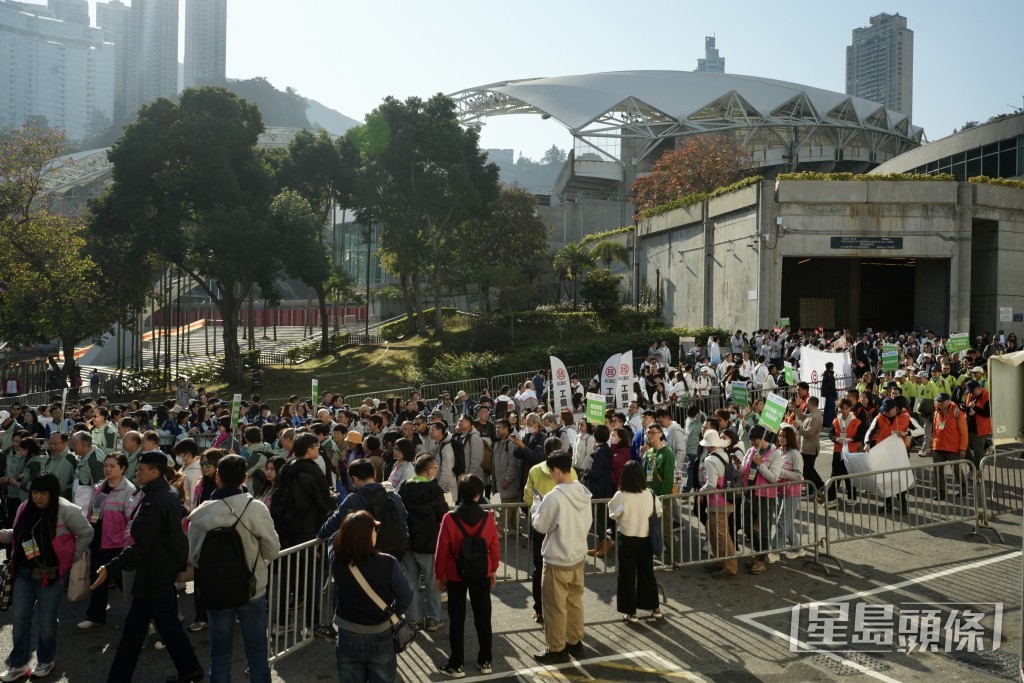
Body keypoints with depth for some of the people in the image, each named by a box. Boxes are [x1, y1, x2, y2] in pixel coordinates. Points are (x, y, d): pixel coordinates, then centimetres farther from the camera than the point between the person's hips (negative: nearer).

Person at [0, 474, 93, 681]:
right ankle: (18, 664, 27)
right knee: (19, 619, 12)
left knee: (46, 621, 9)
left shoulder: (66, 510, -16)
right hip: (23, 573, 5)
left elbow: (86, 534, -7)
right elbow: (18, 536, 16)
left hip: (50, 575, -5)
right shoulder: (24, 508, 2)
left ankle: (46, 661, 30)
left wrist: (72, 557, -4)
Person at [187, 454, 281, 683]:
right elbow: (272, 551, -9)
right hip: (253, 591, -1)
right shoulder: (257, 509, -18)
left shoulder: (200, 514, -12)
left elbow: (195, 557, 0)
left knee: (220, 656, 15)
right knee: (257, 655, 14)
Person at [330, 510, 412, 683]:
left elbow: (334, 539, 6)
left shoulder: (336, 561, -17)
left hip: (348, 639, 2)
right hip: (380, 639, -2)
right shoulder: (388, 564, -24)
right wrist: (394, 613, 6)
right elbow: (406, 597, -12)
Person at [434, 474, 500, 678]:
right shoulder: (488, 517, -12)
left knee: (457, 620, 10)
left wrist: (439, 575, 3)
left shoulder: (450, 518, -16)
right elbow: (494, 547, -3)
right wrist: (493, 570, 13)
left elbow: (442, 550, -11)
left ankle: (457, 665, 16)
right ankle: (485, 661, 23)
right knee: (483, 617, 14)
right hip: (481, 574, 2)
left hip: (455, 575, -1)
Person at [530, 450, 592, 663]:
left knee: (556, 606, 7)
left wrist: (537, 504, 2)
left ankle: (557, 649, 17)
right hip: (578, 556, 7)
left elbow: (540, 526, -13)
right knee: (575, 601, 20)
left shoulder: (554, 497, -24)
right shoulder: (584, 492, -2)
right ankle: (575, 642, 32)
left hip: (558, 560, -7)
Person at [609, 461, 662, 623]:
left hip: (627, 540, -3)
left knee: (627, 575, 9)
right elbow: (659, 513, 3)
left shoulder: (620, 496, -18)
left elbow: (613, 515, -5)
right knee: (647, 573, 19)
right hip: (646, 539, 3)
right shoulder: (650, 494, -10)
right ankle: (655, 608, 28)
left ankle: (631, 612, 15)